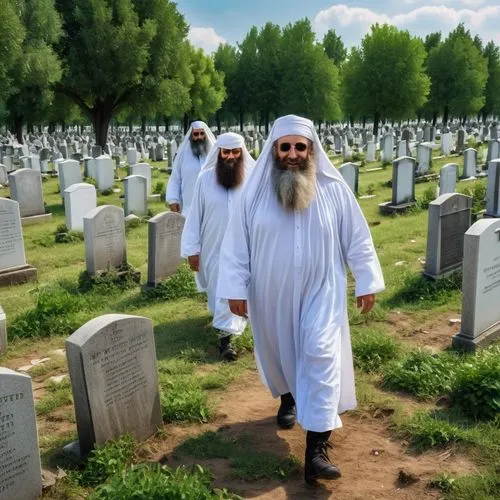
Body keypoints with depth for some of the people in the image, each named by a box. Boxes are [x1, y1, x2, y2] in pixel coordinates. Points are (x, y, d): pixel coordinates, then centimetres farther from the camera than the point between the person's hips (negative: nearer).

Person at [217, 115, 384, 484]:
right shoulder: (256, 191, -7)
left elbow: (357, 239, 0)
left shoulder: (334, 189, -7)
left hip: (321, 291, -1)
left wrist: (367, 283, 1)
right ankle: (287, 397, 50)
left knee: (321, 356, -9)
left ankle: (317, 449, -7)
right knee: (277, 352, 18)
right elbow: (236, 243, -3)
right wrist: (235, 288, -5)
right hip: (272, 294, 2)